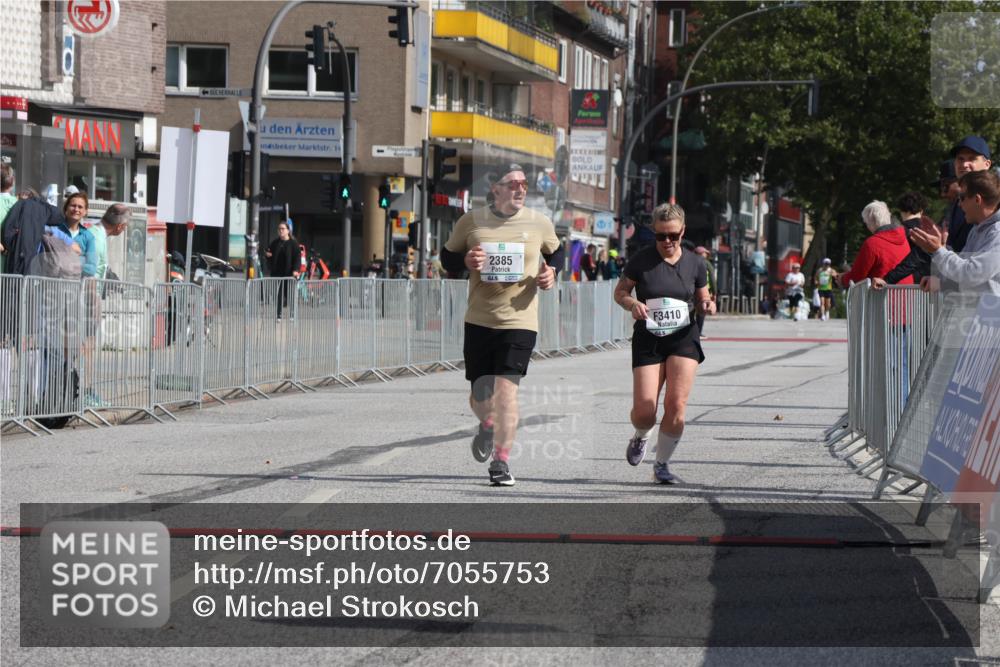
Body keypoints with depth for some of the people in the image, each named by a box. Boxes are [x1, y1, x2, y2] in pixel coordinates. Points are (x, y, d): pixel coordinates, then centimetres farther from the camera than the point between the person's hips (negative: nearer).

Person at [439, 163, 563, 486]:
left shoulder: (539, 223, 2)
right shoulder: (471, 222, 0)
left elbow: (556, 253, 20)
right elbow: (447, 256, 10)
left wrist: (552, 272, -2)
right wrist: (465, 261, -13)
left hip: (520, 322, -1)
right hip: (479, 322, 1)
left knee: (506, 390, -14)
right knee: (479, 396, 9)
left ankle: (501, 460, -6)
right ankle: (488, 426, 45)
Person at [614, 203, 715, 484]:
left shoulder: (695, 263, 4)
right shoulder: (641, 260, -3)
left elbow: (701, 301, 14)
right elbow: (619, 292, 6)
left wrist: (708, 306, -9)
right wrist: (632, 303, -15)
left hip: (684, 338, 1)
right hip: (647, 340, -1)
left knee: (676, 406, -14)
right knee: (644, 412, -8)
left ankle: (662, 463, 6)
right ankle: (641, 437, 30)